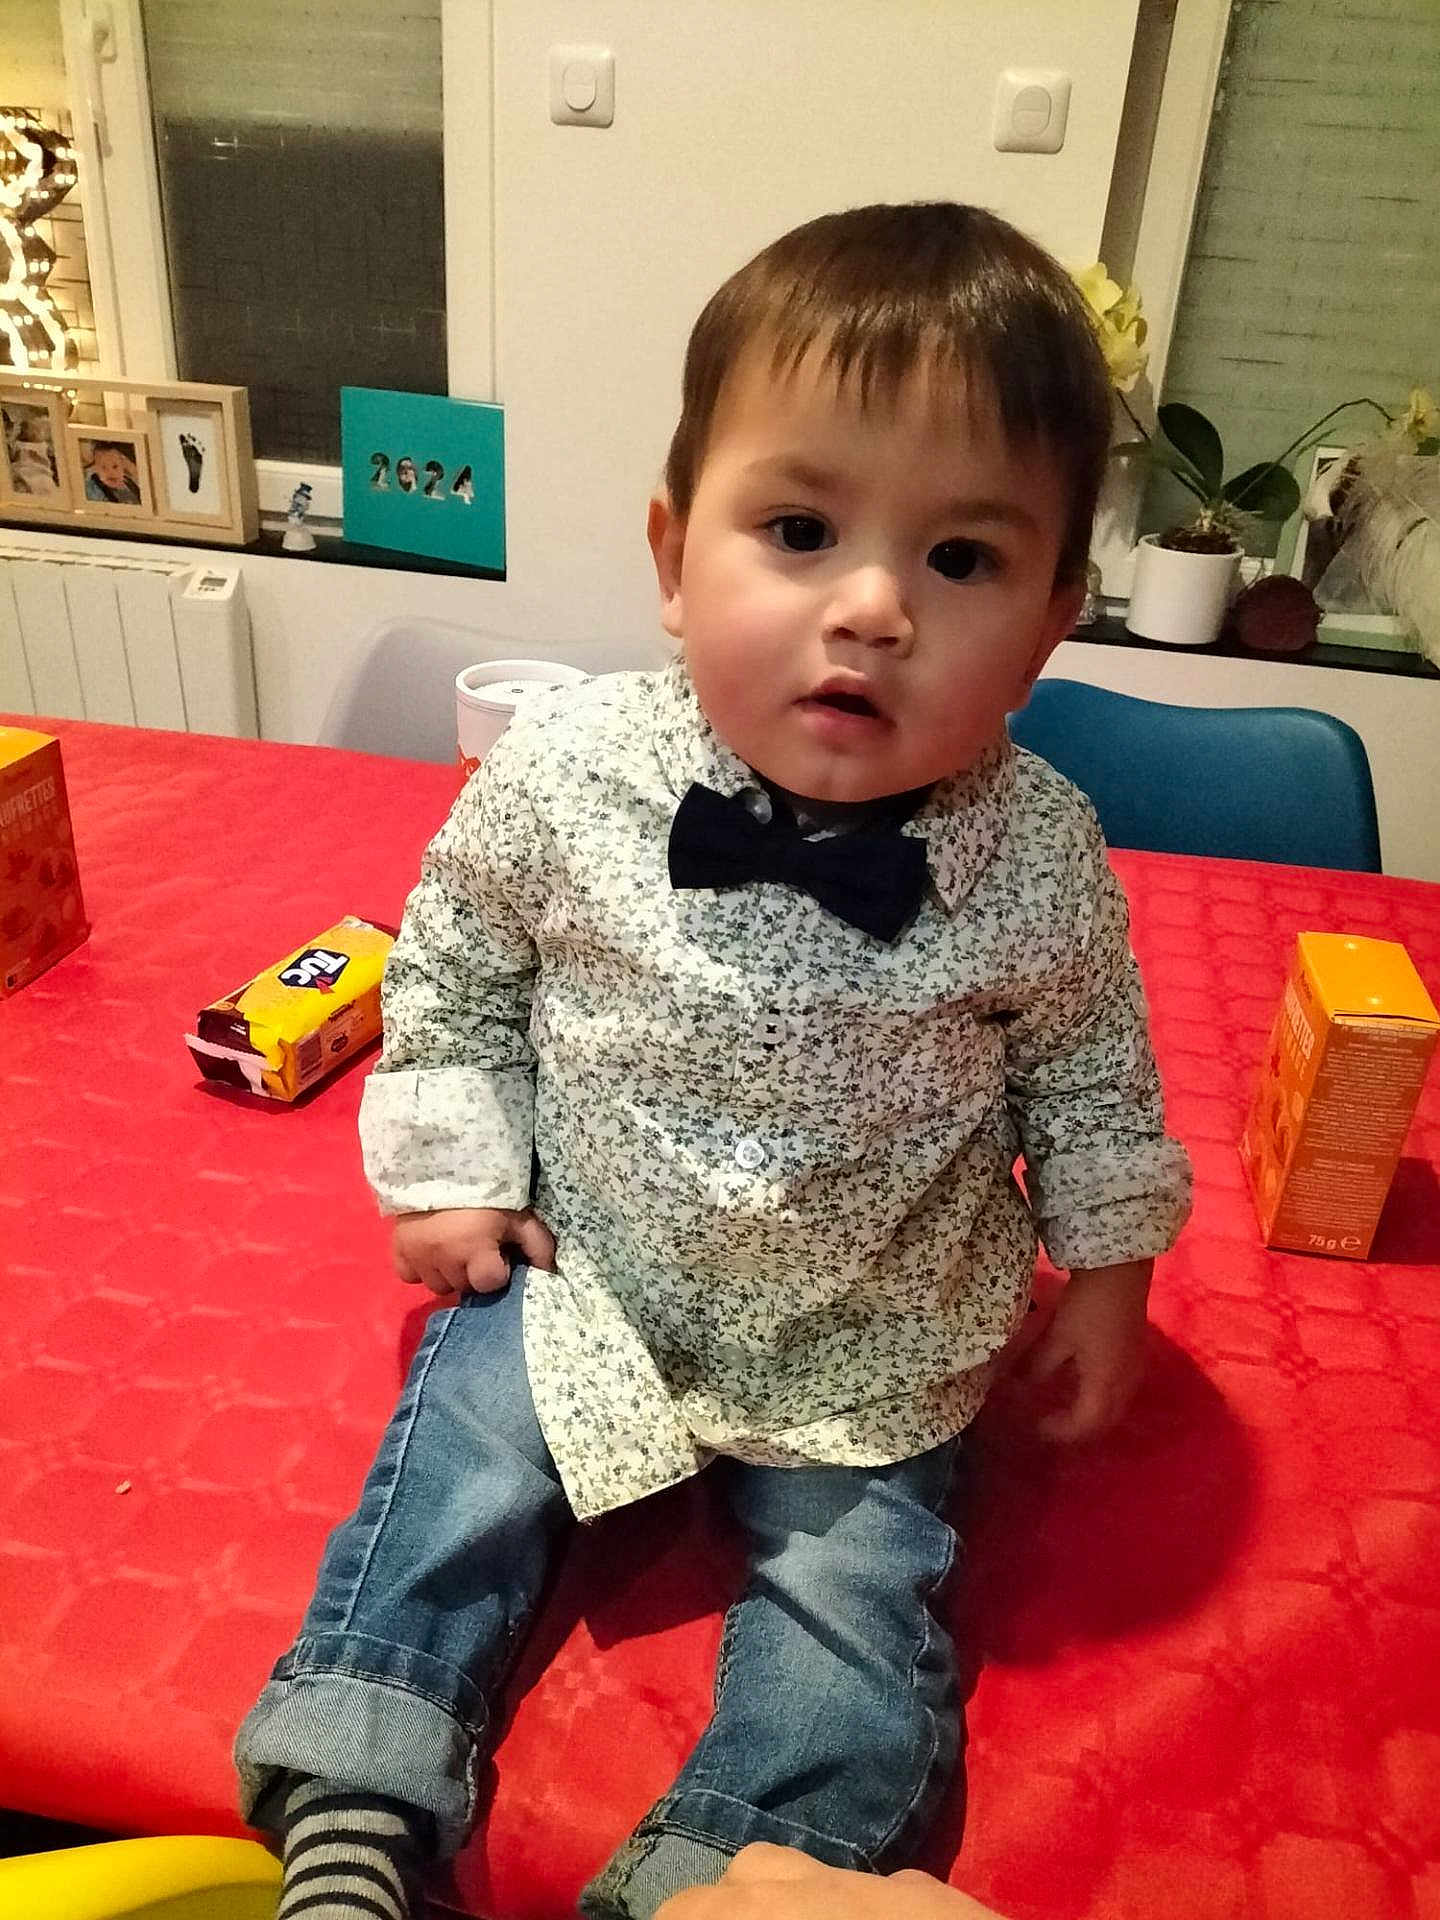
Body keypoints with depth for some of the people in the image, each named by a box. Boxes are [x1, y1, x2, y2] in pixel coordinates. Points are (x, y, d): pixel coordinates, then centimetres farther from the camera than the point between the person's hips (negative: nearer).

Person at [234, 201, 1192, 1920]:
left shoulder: (1039, 858, -19)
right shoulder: (563, 772, -20)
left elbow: (1088, 1073, 1)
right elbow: (453, 963, 0)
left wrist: (1105, 1273, 8)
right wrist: (450, 1169, -2)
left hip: (869, 1355, 1)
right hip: (582, 1278, 1)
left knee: (853, 1678, -3)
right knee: (447, 1494, -4)